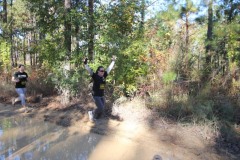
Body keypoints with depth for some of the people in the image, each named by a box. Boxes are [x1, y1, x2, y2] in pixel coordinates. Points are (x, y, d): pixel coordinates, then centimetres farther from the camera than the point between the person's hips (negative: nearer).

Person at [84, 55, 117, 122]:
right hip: (96, 96, -6)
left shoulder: (104, 76, 1)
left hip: (102, 95, 6)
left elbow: (109, 68, 8)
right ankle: (91, 113, 16)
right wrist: (85, 64, -37)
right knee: (100, 108, -13)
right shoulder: (95, 76, -12)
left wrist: (113, 61, 12)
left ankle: (95, 118, 32)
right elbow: (89, 70, -23)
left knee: (102, 109, 9)